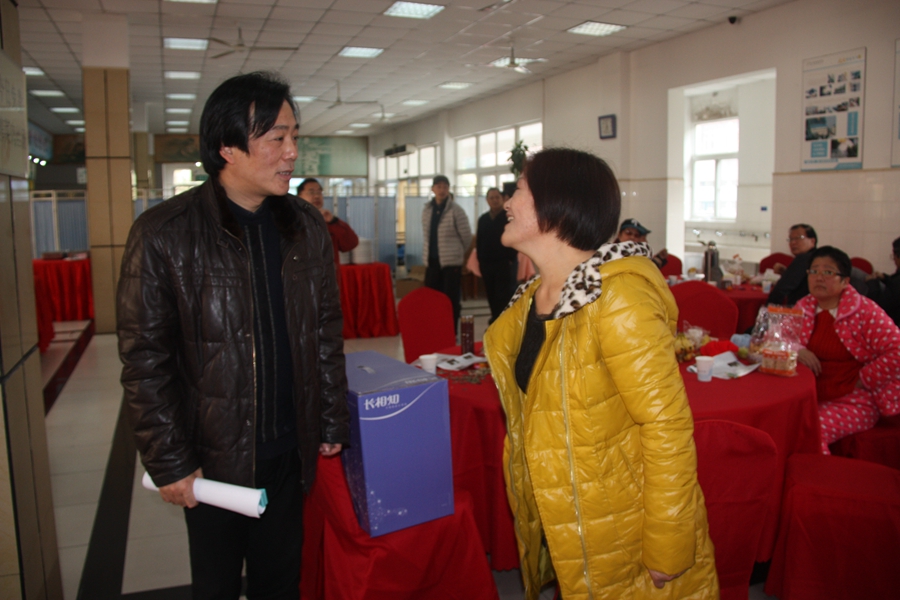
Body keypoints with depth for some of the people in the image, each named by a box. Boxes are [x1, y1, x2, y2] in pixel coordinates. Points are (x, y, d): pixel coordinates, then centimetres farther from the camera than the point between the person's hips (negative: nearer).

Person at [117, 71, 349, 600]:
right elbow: (144, 361, -10)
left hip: (292, 451, 3)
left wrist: (332, 423, 7)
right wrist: (170, 462, -9)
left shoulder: (307, 227, 1)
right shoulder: (164, 234, -13)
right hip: (213, 457, -3)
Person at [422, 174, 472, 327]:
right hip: (432, 261, 5)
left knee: (451, 299, 0)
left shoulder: (456, 210, -9)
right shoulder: (427, 210, 7)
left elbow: (466, 235, -2)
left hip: (451, 261, -5)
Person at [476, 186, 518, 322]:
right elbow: (479, 241, 17)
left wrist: (510, 258, -11)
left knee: (504, 295, -6)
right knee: (491, 295, 9)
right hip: (487, 264, 5)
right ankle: (495, 321, 18)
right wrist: (480, 260, 10)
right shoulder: (483, 219, 14)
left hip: (505, 263, -5)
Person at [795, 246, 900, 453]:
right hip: (809, 396, 4)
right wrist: (796, 350, -11)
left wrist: (862, 381, -11)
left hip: (854, 402, -4)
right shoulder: (803, 308, 7)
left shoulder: (865, 312, -6)